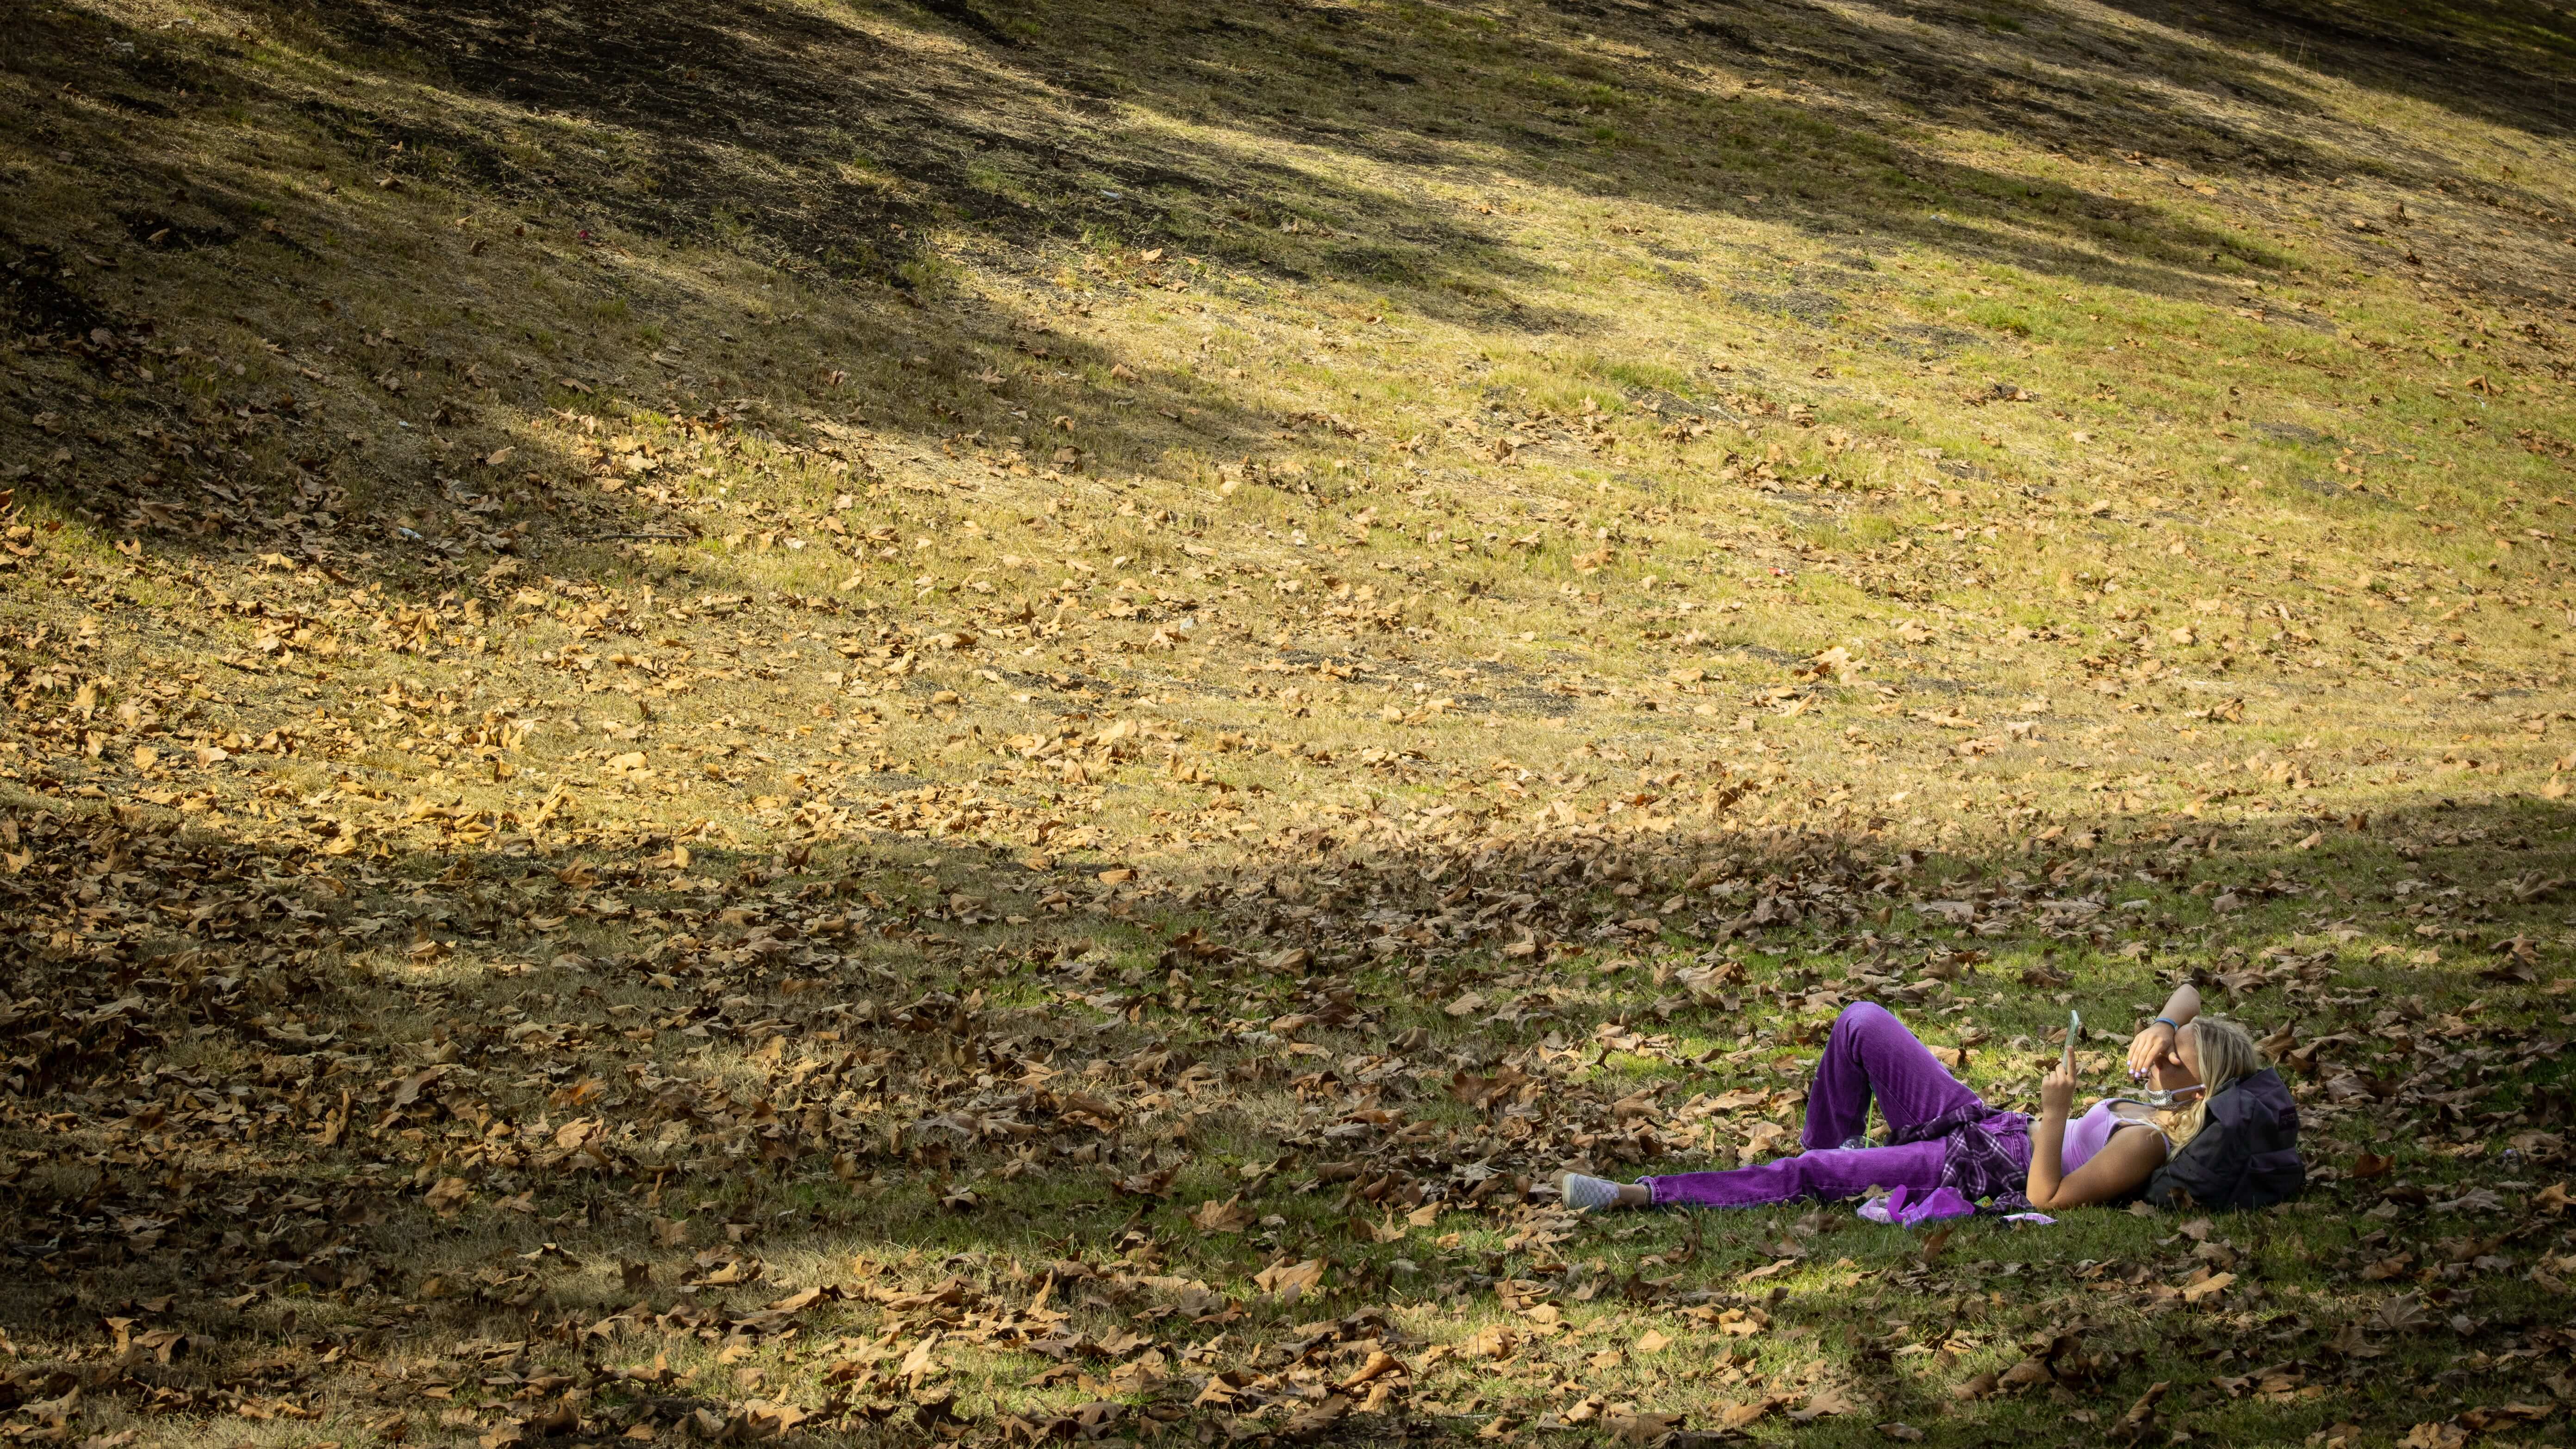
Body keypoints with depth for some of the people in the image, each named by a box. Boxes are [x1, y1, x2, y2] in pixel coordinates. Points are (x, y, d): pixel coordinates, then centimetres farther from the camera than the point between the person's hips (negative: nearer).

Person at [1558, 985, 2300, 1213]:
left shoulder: (2148, 1144, -24)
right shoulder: (2181, 1103, 1)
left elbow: (2048, 1200, -28)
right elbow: (2188, 996, 17)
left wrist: (2055, 1113, -33)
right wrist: (2163, 1026, -5)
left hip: (1987, 1174, -9)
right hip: (1984, 1125, 9)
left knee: (1811, 1174, -20)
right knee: (1860, 1022, 2)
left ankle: (1640, 1195, -15)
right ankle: (1833, 1145, 22)